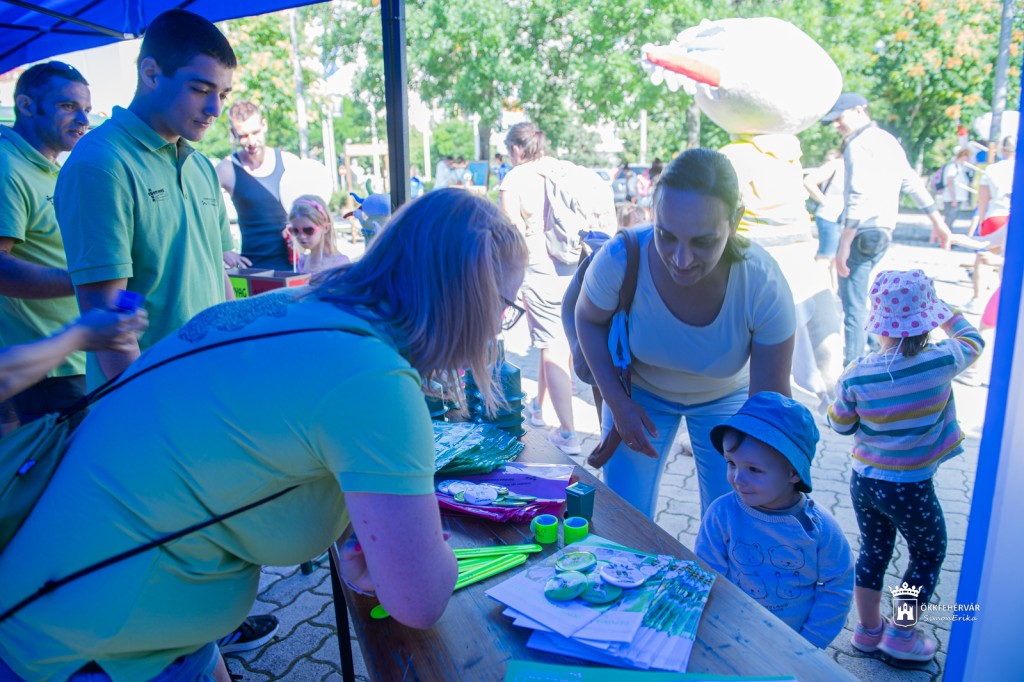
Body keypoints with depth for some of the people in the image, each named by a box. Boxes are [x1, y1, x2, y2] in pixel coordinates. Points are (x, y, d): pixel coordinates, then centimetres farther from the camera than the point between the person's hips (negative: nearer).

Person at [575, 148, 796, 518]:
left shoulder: (765, 287, -33)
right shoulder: (620, 260, -32)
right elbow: (589, 320, -10)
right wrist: (618, 403, -18)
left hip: (725, 396, 0)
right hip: (640, 392, 0)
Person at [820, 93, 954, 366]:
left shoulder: (859, 144, -10)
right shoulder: (887, 140, 20)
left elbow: (859, 198, -20)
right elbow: (913, 183, 22)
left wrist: (844, 246, -22)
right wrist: (937, 221, 27)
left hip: (863, 231, -10)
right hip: (883, 230, 10)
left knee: (853, 302, -7)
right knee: (852, 296, 16)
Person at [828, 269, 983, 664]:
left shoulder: (856, 375, -14)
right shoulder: (941, 362, -18)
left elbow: (840, 425, 0)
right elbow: (972, 340, 6)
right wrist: (943, 310, 18)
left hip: (863, 481, 3)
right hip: (910, 489, -2)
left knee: (873, 551, 22)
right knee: (928, 554, 21)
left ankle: (868, 628, 36)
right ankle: (900, 634, 29)